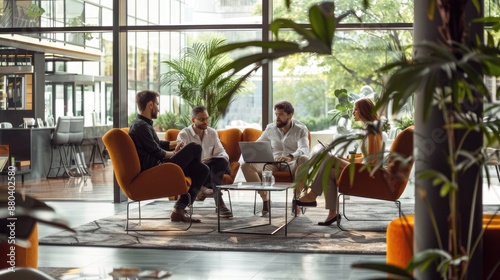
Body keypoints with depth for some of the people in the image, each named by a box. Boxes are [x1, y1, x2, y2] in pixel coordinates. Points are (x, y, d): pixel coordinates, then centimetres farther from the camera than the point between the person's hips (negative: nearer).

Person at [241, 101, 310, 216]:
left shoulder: (300, 129, 0)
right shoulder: (270, 128, 11)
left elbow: (304, 149, -18)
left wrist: (290, 157, -42)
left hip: (292, 164, -3)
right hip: (273, 164, 3)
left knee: (304, 159, -39)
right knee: (246, 165, -21)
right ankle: (265, 198, -16)